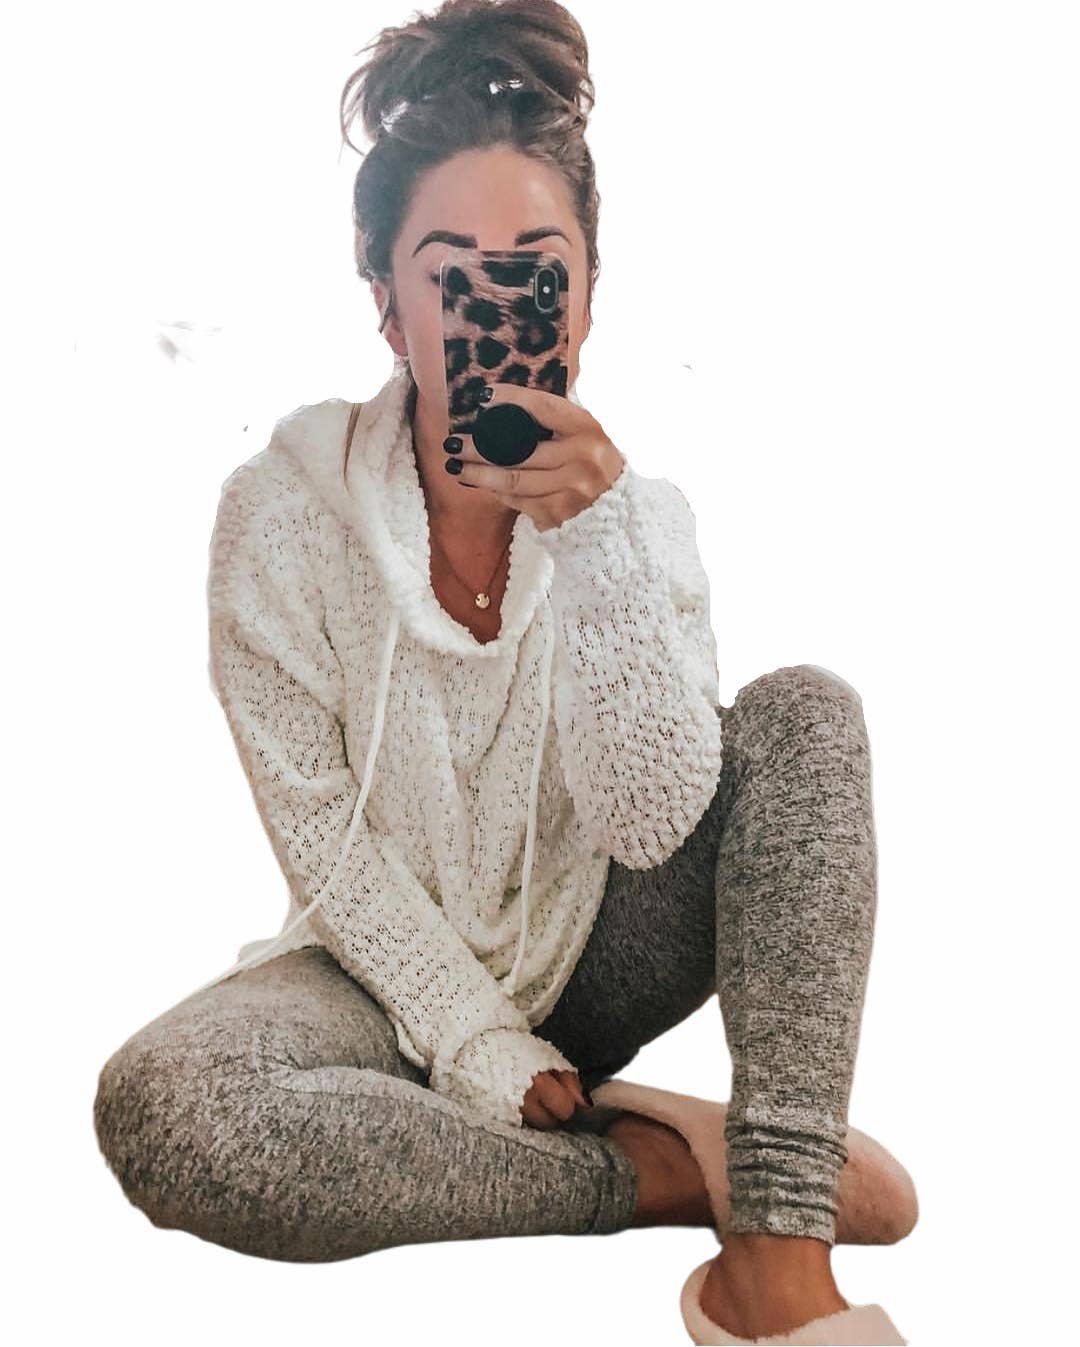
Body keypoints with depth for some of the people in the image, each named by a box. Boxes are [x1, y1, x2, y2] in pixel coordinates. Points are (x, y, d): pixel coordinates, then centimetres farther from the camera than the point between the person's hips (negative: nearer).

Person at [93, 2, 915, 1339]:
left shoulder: (636, 508, -9)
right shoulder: (283, 511, -15)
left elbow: (652, 824, -22)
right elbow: (321, 839, -12)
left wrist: (596, 531, -32)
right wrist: (472, 1042, -16)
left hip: (590, 958, 2)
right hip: (393, 970, -1)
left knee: (807, 710, -20)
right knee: (155, 1107, -32)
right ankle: (642, 1171, -17)